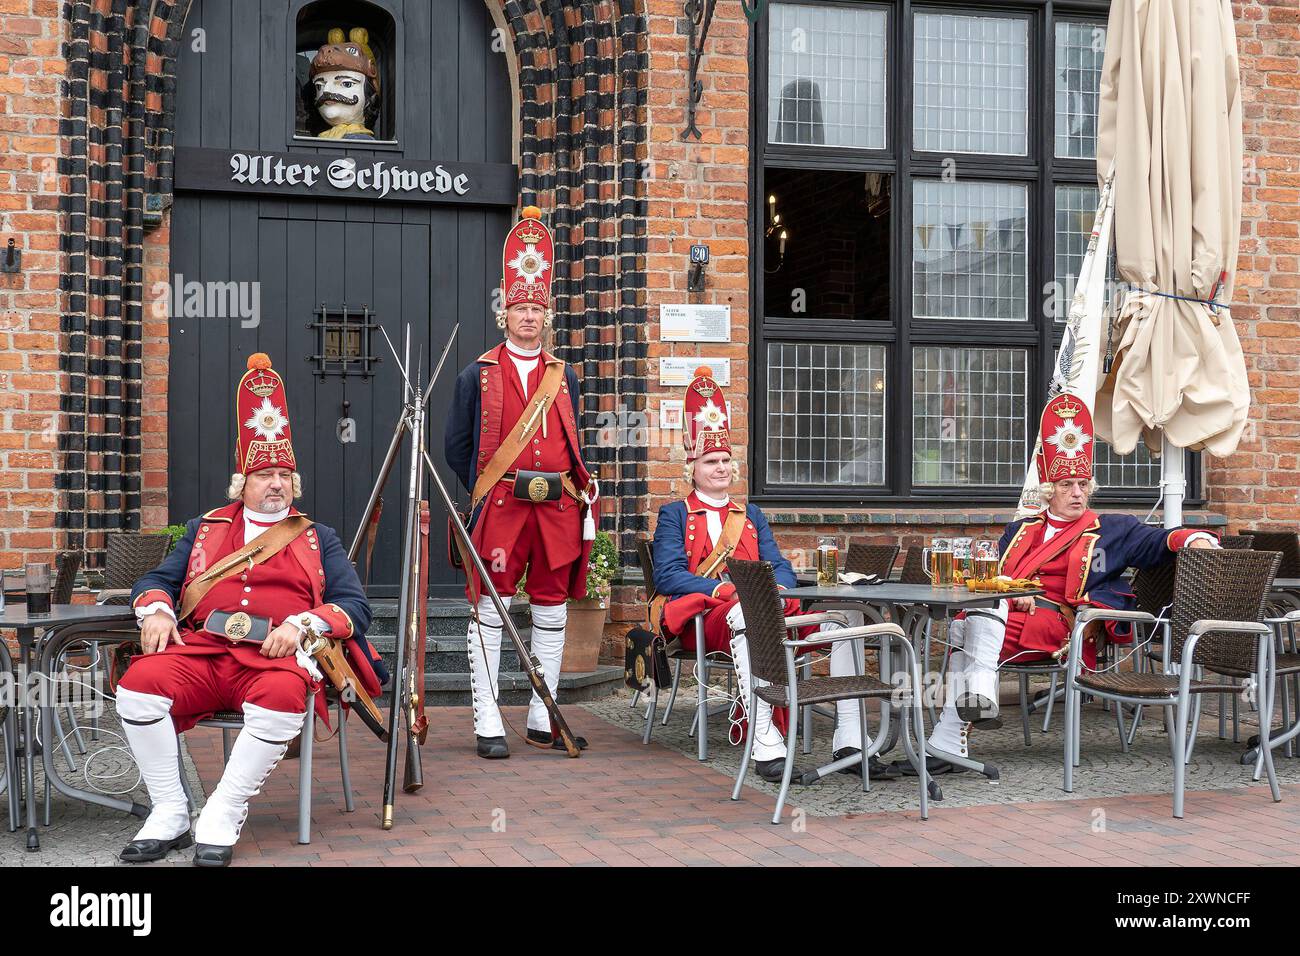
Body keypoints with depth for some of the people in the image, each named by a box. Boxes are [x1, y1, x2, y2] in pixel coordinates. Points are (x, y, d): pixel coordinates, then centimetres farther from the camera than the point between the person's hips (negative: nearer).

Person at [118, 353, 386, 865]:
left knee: (282, 700, -38)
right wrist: (156, 610, -5)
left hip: (277, 653, -2)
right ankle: (169, 814, -14)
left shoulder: (318, 538, 20)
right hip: (201, 648, 2)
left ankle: (222, 816, -22)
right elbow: (157, 579, 19)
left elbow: (355, 605, 8)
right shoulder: (206, 528, 26)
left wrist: (302, 624, -12)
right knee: (138, 684, -28)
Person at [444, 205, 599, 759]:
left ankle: (543, 719, 16)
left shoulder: (564, 377, 15)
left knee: (552, 610, 7)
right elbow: (456, 445, 8)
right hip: (501, 504, -4)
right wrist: (486, 489, 5)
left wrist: (580, 492, 10)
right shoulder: (478, 375, 5)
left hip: (559, 504, 4)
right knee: (490, 610, -5)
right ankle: (488, 724, -1)